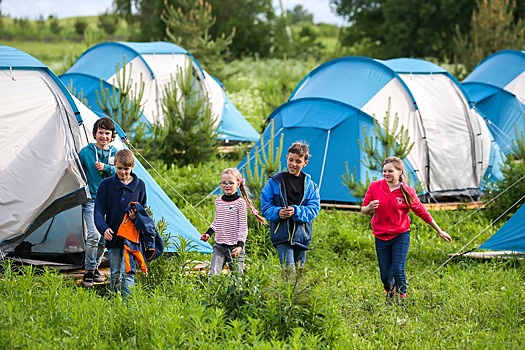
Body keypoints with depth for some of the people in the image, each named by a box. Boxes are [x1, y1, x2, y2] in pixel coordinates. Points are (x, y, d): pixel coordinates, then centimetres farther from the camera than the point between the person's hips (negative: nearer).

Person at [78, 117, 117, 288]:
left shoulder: (115, 153, 9)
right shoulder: (85, 152, 1)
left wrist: (106, 168, -14)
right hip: (91, 200, -4)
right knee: (94, 234, -18)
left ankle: (95, 266, 26)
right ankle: (89, 271, -7)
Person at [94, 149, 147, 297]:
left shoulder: (139, 185, 4)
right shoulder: (106, 184, 0)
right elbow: (99, 211, -2)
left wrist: (137, 216, -12)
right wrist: (104, 228, -20)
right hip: (113, 236, 1)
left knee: (128, 272, -10)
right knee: (115, 273, 8)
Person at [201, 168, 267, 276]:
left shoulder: (240, 202, -6)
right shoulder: (218, 201, 9)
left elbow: (243, 227, -8)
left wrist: (240, 245, -15)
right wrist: (209, 233, 9)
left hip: (235, 247, -4)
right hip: (219, 246, 4)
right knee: (213, 274, -10)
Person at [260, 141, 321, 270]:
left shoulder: (310, 185, 6)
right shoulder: (275, 182, 3)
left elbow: (314, 209, -2)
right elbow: (265, 206, 3)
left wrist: (296, 212, -19)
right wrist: (277, 212, -18)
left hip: (301, 235, 3)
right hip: (282, 234, -3)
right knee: (289, 269, -17)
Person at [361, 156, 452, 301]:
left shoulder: (407, 192, -8)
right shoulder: (374, 187, -5)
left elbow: (422, 212, 2)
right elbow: (363, 210, 1)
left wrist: (439, 231, 7)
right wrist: (370, 207, -24)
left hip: (401, 236, -2)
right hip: (381, 237, 2)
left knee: (398, 270, -16)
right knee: (385, 276, 5)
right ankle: (390, 293, 37)